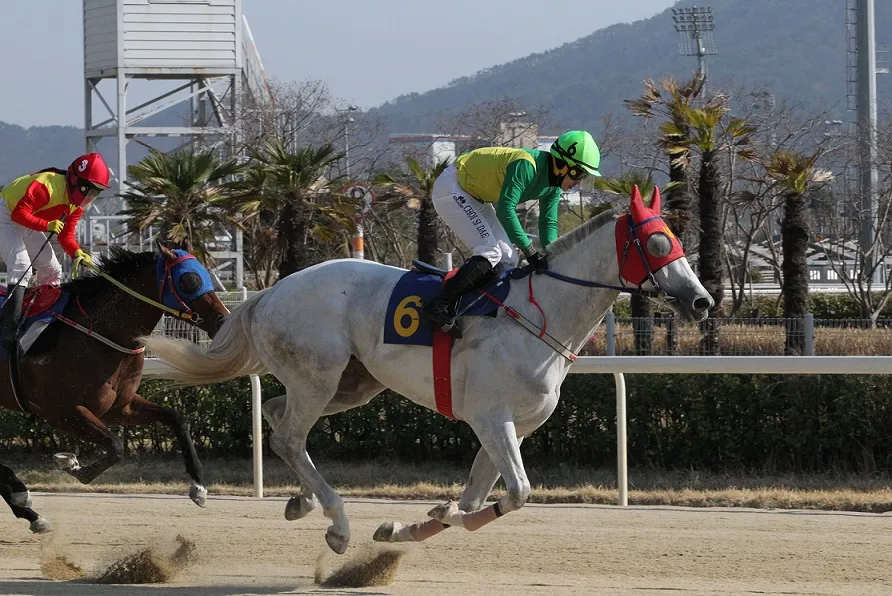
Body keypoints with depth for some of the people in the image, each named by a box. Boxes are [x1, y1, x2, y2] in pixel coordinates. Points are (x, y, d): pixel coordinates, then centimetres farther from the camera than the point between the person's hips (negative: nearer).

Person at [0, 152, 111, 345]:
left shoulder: (76, 204, -1)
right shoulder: (47, 186, -31)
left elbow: (66, 235, 1)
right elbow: (19, 213, -33)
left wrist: (76, 252, -17)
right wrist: (47, 225, -38)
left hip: (27, 227, 10)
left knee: (53, 271, 9)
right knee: (21, 267, -26)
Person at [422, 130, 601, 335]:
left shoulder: (553, 187, -1)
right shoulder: (526, 166, -30)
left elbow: (548, 223, 3)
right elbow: (505, 210, -36)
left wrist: (550, 257, -14)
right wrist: (530, 250, -36)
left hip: (475, 198, 10)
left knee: (507, 258, 3)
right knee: (490, 253, -21)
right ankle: (439, 305, -22)